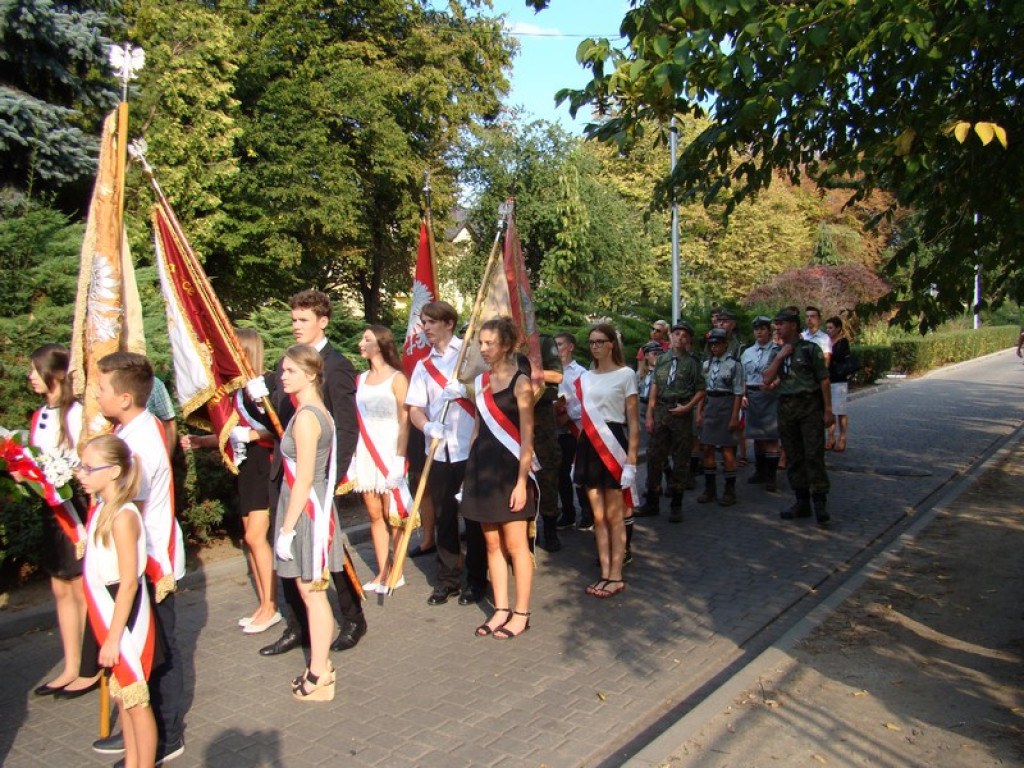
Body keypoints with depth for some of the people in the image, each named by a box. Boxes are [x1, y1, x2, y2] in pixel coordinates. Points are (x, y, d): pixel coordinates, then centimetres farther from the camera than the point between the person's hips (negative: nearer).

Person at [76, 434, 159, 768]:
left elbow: (128, 583, -22)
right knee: (122, 696, 19)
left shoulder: (122, 516, -22)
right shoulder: (101, 508, 4)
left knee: (136, 700, 6)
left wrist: (114, 637, -19)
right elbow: (100, 572, 10)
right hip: (107, 617, 8)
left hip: (126, 621, -8)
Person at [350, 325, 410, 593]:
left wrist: (399, 460, -15)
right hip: (365, 455, 5)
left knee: (392, 516, 0)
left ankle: (397, 573, 10)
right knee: (375, 515, 8)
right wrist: (351, 457, 5)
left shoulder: (397, 379, -6)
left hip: (390, 453, -5)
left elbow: (404, 422, -9)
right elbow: (356, 421, 11)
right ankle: (382, 572, 17)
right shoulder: (360, 380, 11)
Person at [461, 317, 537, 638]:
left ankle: (521, 613, 12)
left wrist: (521, 481, -15)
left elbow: (526, 437, -10)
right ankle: (501, 609, 21)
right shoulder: (480, 382, 12)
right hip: (483, 467, 7)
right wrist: (470, 472, 13)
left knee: (515, 544, 0)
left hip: (510, 469, -6)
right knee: (493, 543, 11)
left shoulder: (520, 382, -7)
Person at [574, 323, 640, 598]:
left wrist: (631, 460, -13)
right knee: (598, 516, 7)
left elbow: (633, 422, -5)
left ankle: (616, 576, 8)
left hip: (613, 444, -6)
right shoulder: (585, 377, 15)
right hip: (589, 445, 6)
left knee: (614, 516, -1)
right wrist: (579, 456, 12)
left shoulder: (626, 375, -2)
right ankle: (605, 574, 14)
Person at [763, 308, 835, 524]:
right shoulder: (778, 352, 12)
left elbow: (824, 380, -6)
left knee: (814, 455, -7)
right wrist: (780, 356, -8)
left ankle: (820, 502, -3)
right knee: (793, 457, 8)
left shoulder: (810, 349, -4)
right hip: (786, 407, 6)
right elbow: (767, 379, 0)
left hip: (809, 405, -5)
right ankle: (802, 502, 16)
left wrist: (828, 410, -10)